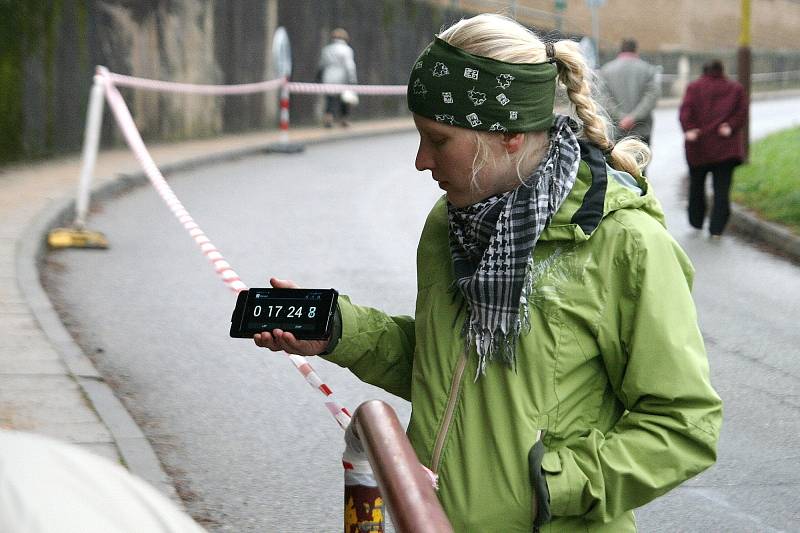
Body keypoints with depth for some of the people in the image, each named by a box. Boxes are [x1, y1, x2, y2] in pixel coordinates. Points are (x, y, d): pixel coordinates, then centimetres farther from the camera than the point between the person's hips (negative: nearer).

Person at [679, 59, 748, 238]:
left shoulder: (694, 88, 7)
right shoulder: (736, 88, 10)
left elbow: (686, 111, -9)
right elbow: (742, 113, -3)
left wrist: (689, 130, -21)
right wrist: (730, 127, -12)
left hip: (699, 144, 0)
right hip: (726, 147, 0)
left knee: (696, 184, 17)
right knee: (722, 188, 0)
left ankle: (696, 221, 26)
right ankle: (716, 228, -7)